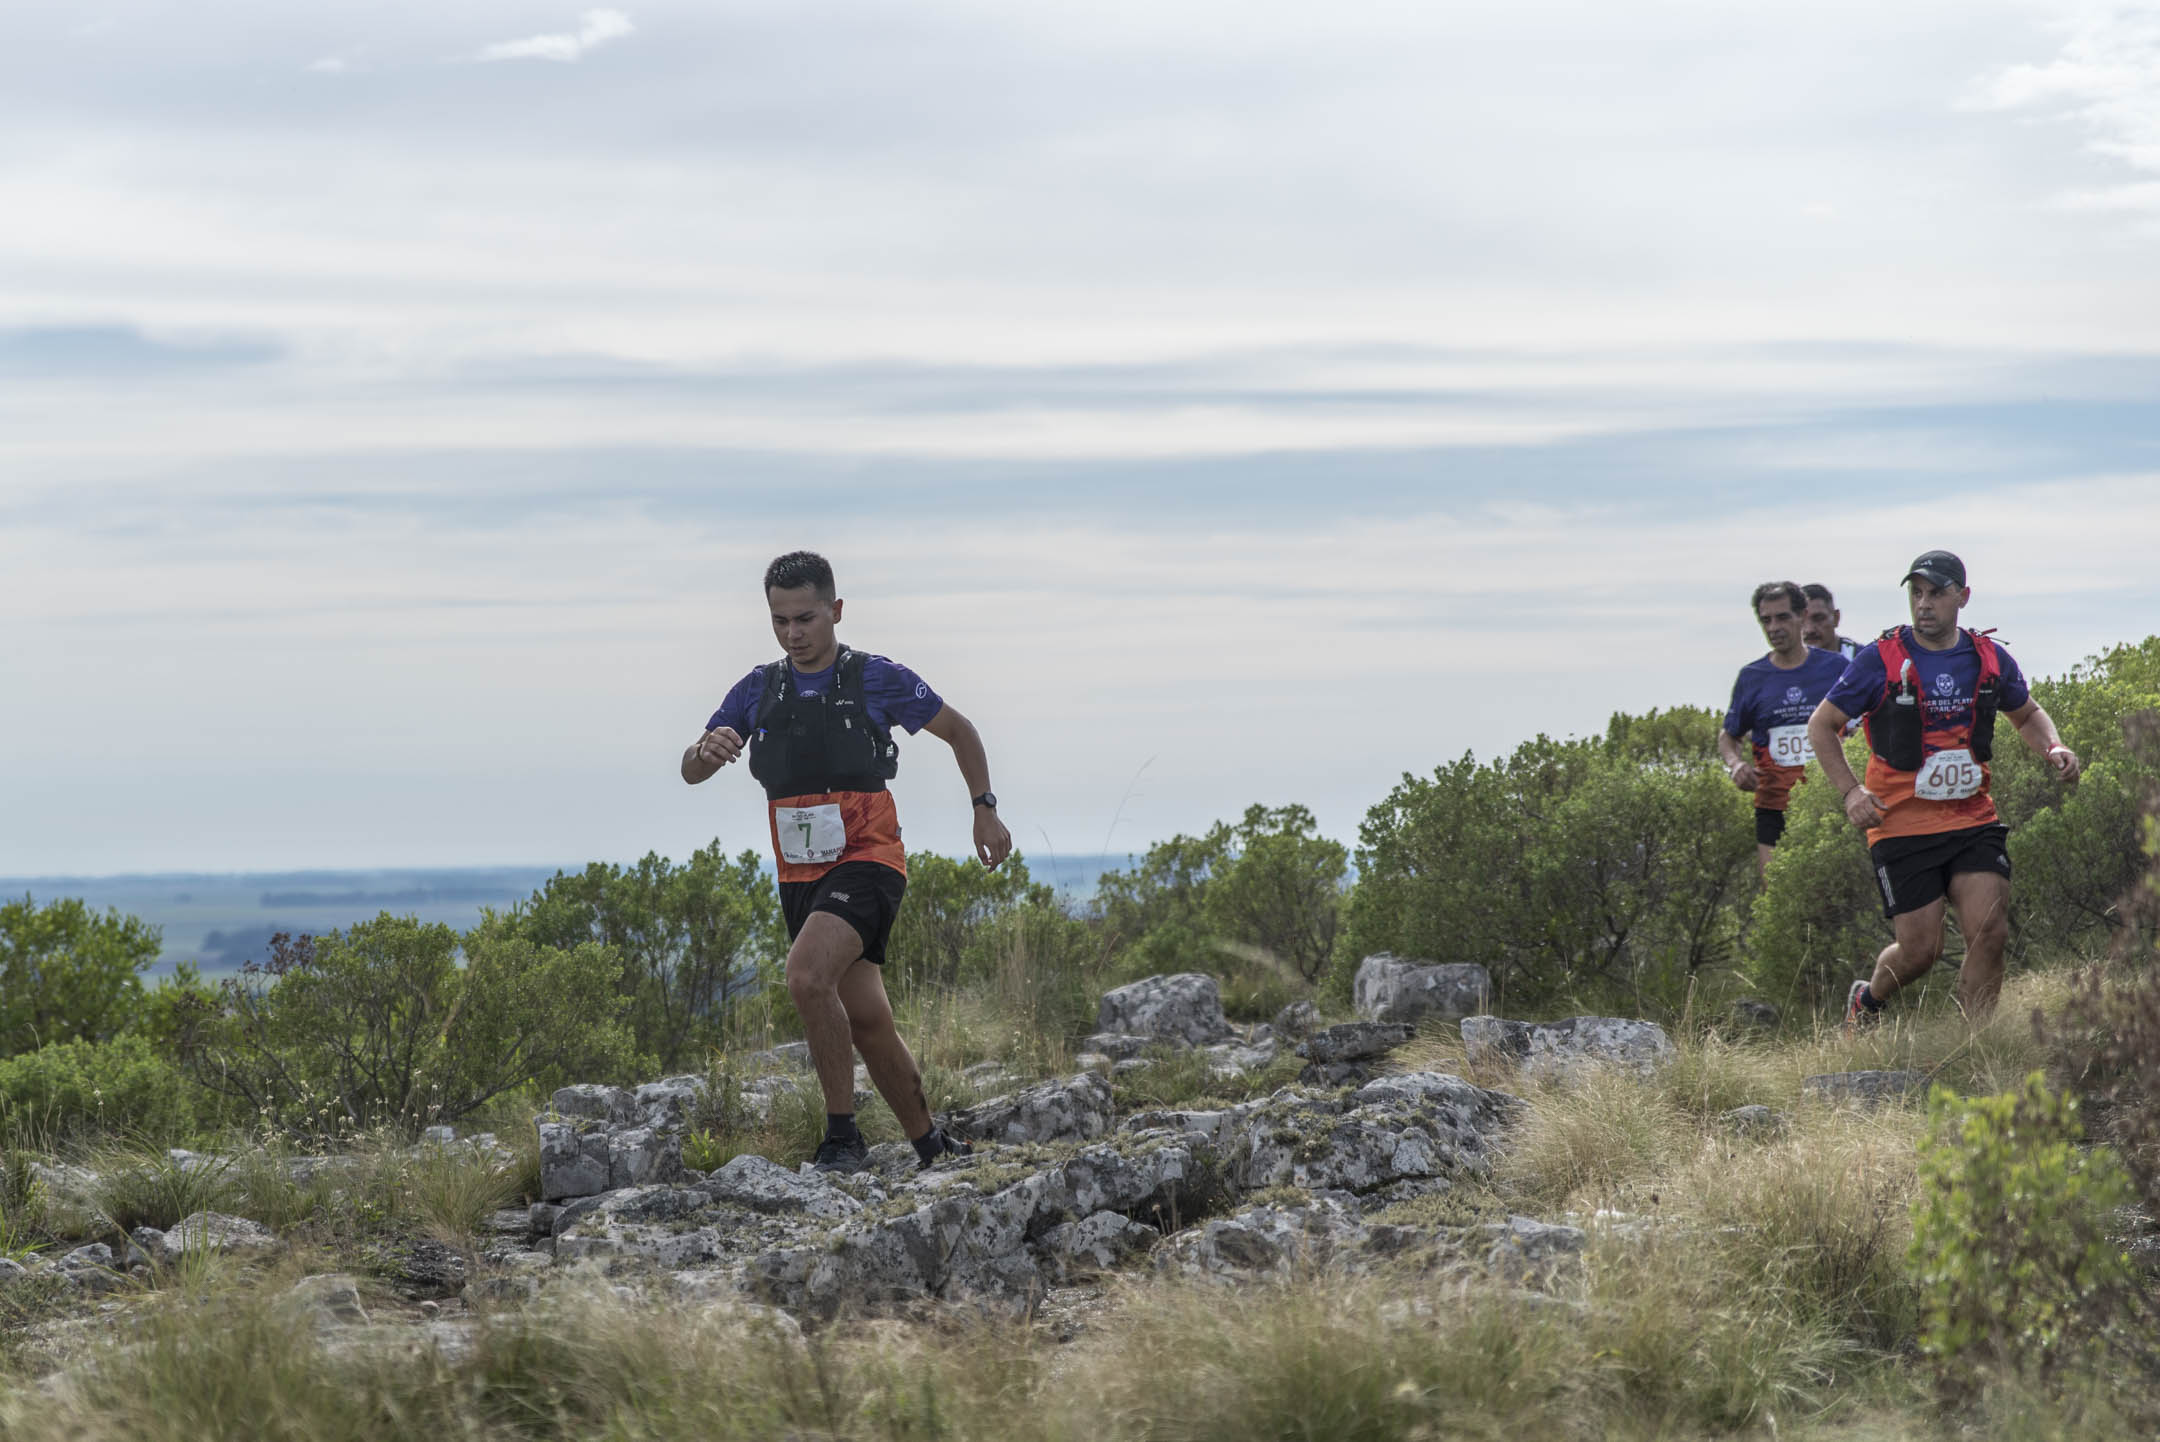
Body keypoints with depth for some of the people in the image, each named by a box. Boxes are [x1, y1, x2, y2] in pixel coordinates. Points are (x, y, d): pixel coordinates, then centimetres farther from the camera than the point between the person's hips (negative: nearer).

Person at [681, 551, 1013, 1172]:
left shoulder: (879, 679, -4)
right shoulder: (757, 690, 7)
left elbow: (959, 731, 8)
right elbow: (690, 772, 4)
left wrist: (984, 809, 0)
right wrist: (707, 750, -19)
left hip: (867, 860, -5)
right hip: (801, 878, 5)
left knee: (808, 975, -28)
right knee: (866, 1020, 8)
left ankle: (842, 1135, -20)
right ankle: (930, 1145, 22)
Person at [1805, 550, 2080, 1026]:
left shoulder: (1990, 658, 4)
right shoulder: (1881, 659, -7)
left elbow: (2027, 714, 25)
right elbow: (1820, 726, 2)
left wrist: (2053, 747, 4)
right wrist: (1850, 791, -9)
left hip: (1974, 821, 3)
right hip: (1902, 825, -3)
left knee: (1990, 934, -12)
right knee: (1920, 950, -4)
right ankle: (1867, 998, 29)